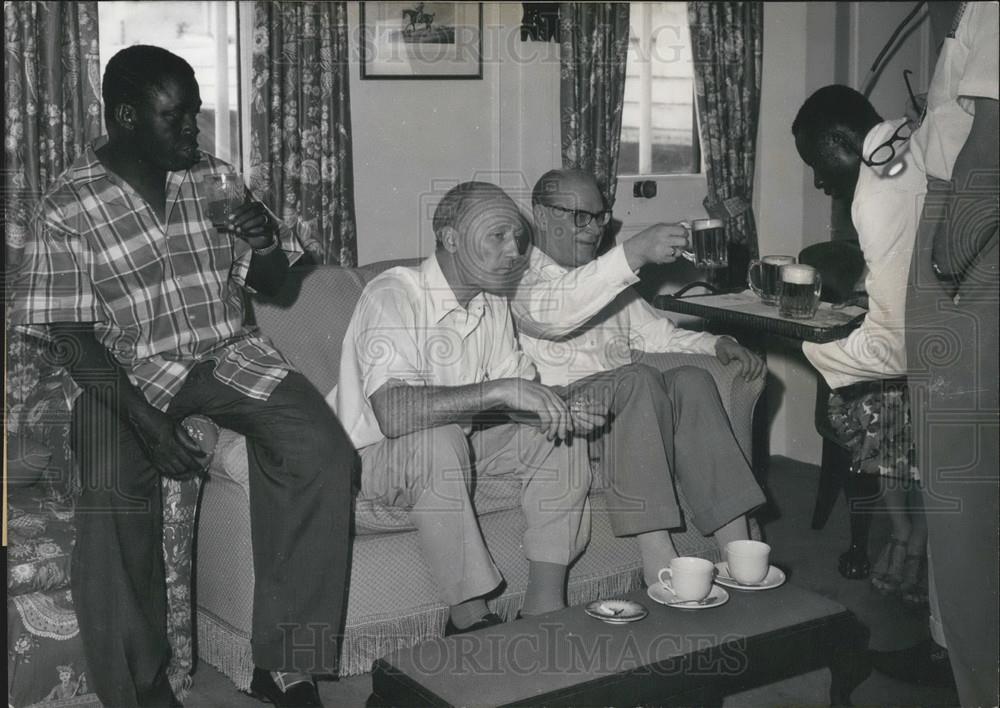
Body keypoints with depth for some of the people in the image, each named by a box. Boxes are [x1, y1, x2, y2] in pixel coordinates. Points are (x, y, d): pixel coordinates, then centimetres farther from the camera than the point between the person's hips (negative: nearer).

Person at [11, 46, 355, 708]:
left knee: (323, 452, -24)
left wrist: (266, 243, -11)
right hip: (130, 373, -3)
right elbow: (72, 334, -8)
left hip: (229, 354, 3)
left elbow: (268, 280, 14)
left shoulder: (214, 177, 7)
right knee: (115, 499, -31)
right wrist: (143, 417, -22)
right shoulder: (69, 207, -5)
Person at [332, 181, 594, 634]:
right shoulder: (393, 296, -24)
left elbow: (518, 394, 3)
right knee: (439, 438, -38)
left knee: (558, 438, -10)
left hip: (461, 443, 8)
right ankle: (469, 616, -28)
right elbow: (393, 411, -39)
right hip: (372, 454, -8)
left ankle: (544, 607, -12)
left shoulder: (491, 302, 3)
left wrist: (562, 409, -20)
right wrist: (501, 390, -42)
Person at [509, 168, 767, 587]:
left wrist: (716, 345, 5)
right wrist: (635, 253, -30)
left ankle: (735, 546, -31)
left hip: (624, 403, 6)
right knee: (637, 381, -33)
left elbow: (656, 334, 26)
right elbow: (549, 312, -22)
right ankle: (657, 558, -38)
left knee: (691, 380, -22)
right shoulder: (519, 275, 1)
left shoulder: (608, 279, 27)